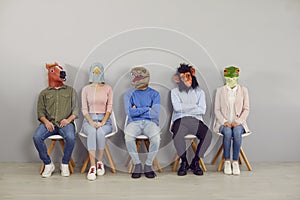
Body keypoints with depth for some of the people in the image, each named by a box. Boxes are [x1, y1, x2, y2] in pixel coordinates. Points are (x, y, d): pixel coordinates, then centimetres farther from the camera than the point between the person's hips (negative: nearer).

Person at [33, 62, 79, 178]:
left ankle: (65, 164, -9)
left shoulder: (70, 91, 17)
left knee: (71, 138, -33)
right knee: (37, 137, -28)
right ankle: (48, 164, -9)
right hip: (49, 123, 1)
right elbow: (40, 112, 10)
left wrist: (68, 119, -11)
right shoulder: (44, 93, 18)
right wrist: (46, 122, -11)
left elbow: (76, 109, 9)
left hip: (65, 123, -1)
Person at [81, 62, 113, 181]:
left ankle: (100, 162, -19)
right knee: (92, 132, -35)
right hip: (89, 119, 0)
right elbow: (84, 109, 3)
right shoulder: (86, 89, 10)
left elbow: (109, 108, 1)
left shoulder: (107, 88, 8)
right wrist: (91, 122, -14)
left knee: (100, 132, -35)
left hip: (104, 119, 0)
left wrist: (102, 122, -14)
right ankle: (92, 166, -36)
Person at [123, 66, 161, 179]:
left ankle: (148, 165, -12)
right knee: (128, 136, -33)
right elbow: (129, 112, -5)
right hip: (134, 122, 1)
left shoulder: (154, 94, 6)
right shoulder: (129, 94, 10)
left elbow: (155, 113, -7)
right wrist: (147, 109, -3)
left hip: (150, 122, -1)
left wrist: (137, 110, -2)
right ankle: (137, 164, -12)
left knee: (156, 137, -34)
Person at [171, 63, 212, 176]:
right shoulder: (175, 92, 14)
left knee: (208, 134, -30)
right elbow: (177, 107, -6)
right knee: (177, 135, -36)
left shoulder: (199, 92, 17)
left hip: (196, 120, 2)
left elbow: (202, 110, 1)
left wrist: (184, 108, -2)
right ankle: (184, 162, -12)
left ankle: (195, 162, -11)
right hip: (180, 120, -1)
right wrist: (195, 106, 0)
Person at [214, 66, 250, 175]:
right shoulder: (220, 90, 9)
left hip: (238, 122, 0)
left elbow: (246, 109, 4)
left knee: (237, 132, -34)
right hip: (224, 123, 0)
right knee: (227, 132, -34)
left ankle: (235, 162, -27)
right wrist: (224, 121, -13)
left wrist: (238, 121, -13)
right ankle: (227, 162, -24)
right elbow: (217, 110, 4)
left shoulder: (243, 90, 9)